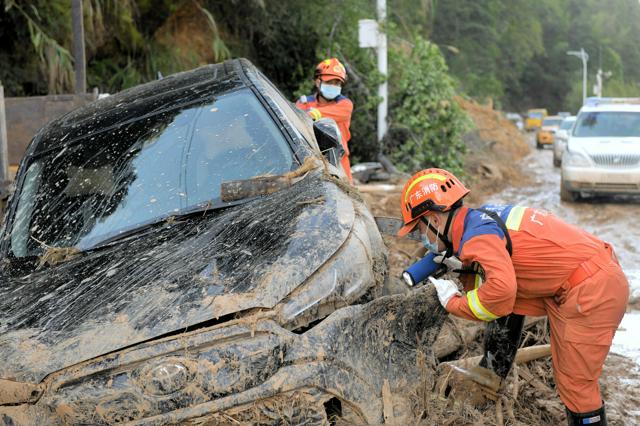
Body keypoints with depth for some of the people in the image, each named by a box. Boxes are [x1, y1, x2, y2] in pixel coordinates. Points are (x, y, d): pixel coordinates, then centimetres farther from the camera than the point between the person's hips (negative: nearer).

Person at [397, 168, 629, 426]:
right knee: (508, 303, 17)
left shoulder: (475, 235, -17)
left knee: (577, 383, -2)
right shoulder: (480, 219, 11)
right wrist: (460, 267, 7)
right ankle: (491, 375, 28)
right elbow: (500, 281, 20)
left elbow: (501, 290, -33)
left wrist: (454, 304, -17)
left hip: (595, 290, -10)